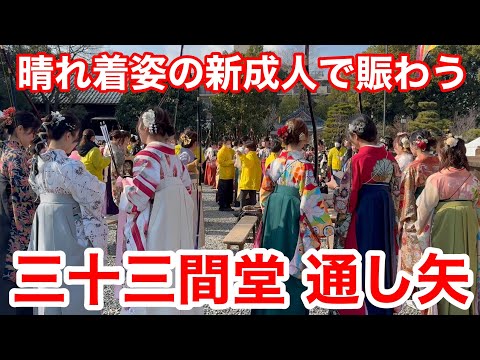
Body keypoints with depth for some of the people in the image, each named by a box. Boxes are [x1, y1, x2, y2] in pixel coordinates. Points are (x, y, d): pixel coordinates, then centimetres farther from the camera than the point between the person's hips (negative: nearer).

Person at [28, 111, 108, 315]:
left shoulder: (38, 161, 3)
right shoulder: (70, 166, -23)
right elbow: (91, 200, -17)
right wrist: (99, 185, 2)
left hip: (43, 225, 8)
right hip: (67, 227, -8)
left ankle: (46, 309, 32)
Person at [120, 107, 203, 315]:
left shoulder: (146, 157, -16)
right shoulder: (174, 157, 7)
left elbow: (136, 198, -18)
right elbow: (186, 190, 12)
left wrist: (125, 185, 1)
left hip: (153, 227, -8)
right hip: (174, 224, 8)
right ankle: (177, 305, 28)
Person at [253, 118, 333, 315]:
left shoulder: (275, 162, 3)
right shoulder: (303, 166, -16)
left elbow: (265, 193, 10)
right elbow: (311, 201, -17)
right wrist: (323, 226, -6)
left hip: (273, 215, 6)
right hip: (293, 216, -6)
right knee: (291, 263, 6)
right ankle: (291, 308, 19)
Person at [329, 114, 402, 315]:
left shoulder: (357, 159, -15)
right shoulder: (389, 157, 4)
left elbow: (347, 196, -15)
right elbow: (396, 190, 11)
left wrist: (334, 186, 2)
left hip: (363, 213, -6)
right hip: (385, 213, 7)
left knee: (362, 260, 5)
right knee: (382, 257, 16)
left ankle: (363, 307, 14)